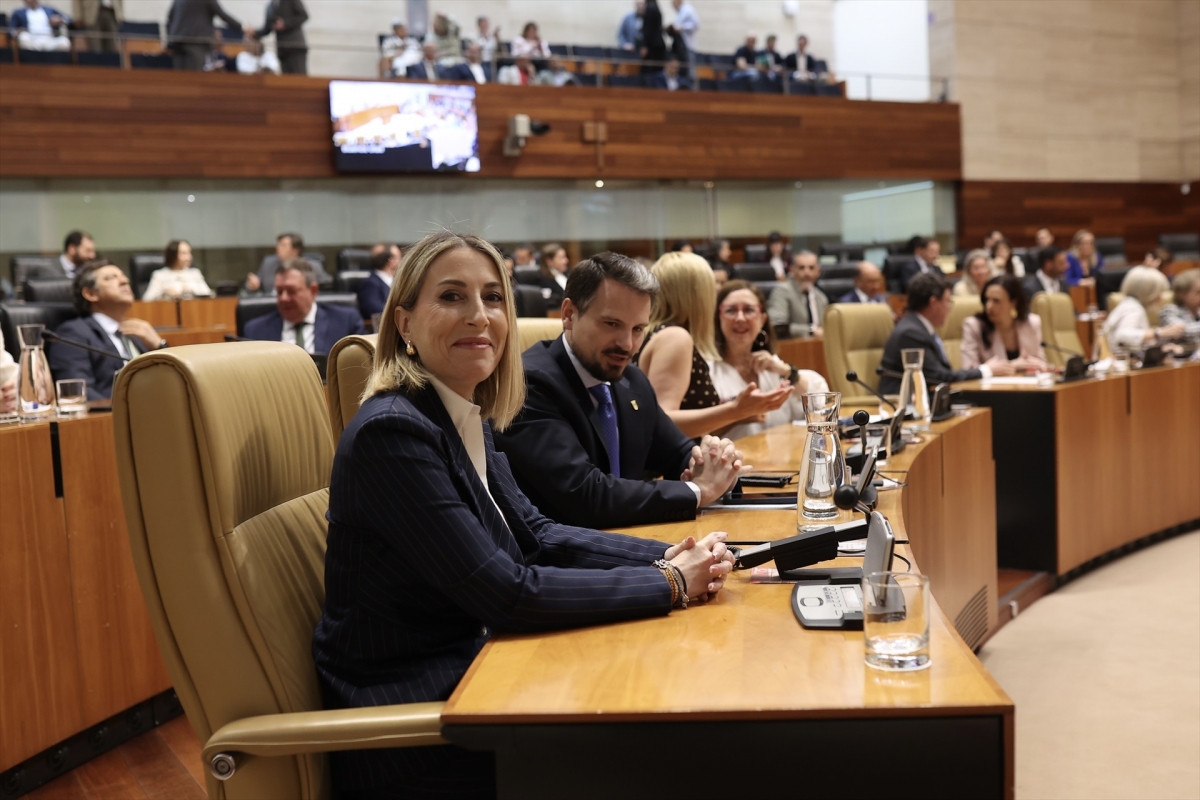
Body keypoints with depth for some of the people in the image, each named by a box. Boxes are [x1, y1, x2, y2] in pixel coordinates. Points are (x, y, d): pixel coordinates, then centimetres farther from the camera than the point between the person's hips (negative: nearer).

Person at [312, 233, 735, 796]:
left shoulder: (472, 419, 4)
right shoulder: (392, 432, -23)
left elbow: (535, 534, 9)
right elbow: (506, 593, -25)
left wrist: (670, 555, -5)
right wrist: (672, 583, -18)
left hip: (461, 673, 8)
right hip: (406, 733, -8)